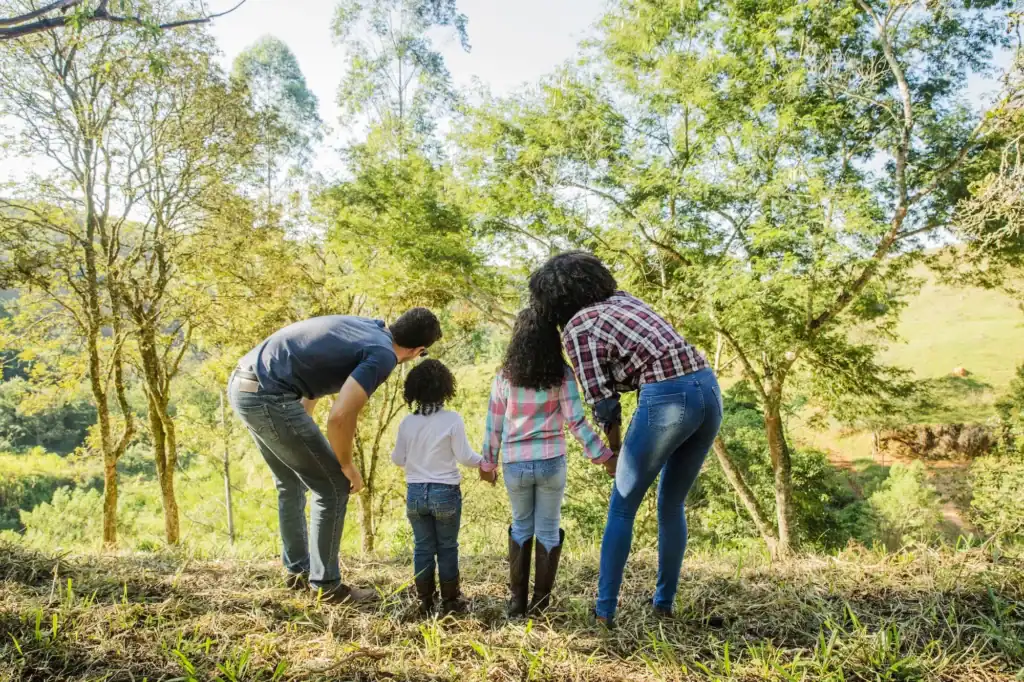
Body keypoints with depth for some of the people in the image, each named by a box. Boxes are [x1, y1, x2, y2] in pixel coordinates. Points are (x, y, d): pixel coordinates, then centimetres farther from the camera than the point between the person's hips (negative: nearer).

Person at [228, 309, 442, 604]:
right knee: (334, 488, 3)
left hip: (242, 383, 10)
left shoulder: (366, 325, 15)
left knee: (291, 484, 25)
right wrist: (347, 466, -3)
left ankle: (297, 571, 38)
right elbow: (339, 417, -22)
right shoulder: (382, 356, -11)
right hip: (268, 396, -10)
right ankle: (326, 584, 14)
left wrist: (303, 434, 31)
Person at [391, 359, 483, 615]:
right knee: (447, 547, 9)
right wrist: (485, 463, 8)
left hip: (415, 492, 3)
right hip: (445, 492, -3)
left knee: (422, 547, 11)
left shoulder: (407, 422, -1)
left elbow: (398, 459, 6)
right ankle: (450, 600, 16)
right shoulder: (452, 419, -12)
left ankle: (425, 601, 17)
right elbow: (464, 456, -10)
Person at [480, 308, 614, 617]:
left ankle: (517, 601, 20)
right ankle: (540, 603, 15)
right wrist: (604, 454, -4)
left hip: (514, 464, 2)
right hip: (551, 462, -1)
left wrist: (488, 462, 16)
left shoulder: (505, 376, -2)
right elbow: (576, 421, -10)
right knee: (548, 530, 12)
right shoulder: (561, 374, -6)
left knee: (521, 527, 19)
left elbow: (493, 424, 3)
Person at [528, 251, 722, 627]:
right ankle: (664, 601, 31)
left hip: (667, 398, -7)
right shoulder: (624, 298, 23)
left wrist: (613, 449, 16)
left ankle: (605, 610, 16)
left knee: (622, 508, 12)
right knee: (671, 505, 22)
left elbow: (601, 398, 1)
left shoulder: (575, 327, 3)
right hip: (708, 388, 7)